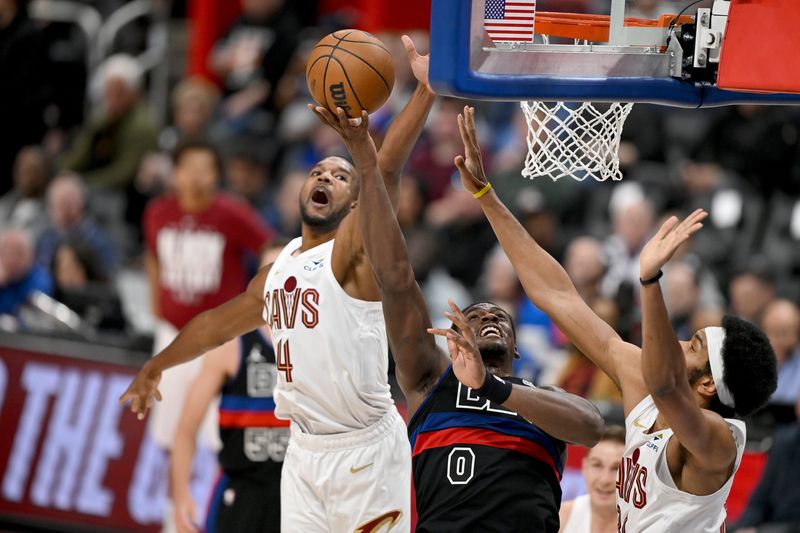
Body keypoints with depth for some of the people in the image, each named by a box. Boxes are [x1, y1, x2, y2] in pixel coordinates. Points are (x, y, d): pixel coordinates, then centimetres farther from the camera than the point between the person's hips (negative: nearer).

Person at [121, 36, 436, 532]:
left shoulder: (353, 251, -9)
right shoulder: (279, 269, 14)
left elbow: (386, 173, -25)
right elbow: (219, 322, 30)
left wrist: (425, 93, -40)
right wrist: (156, 367, 43)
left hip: (365, 450, -7)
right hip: (306, 449, 7)